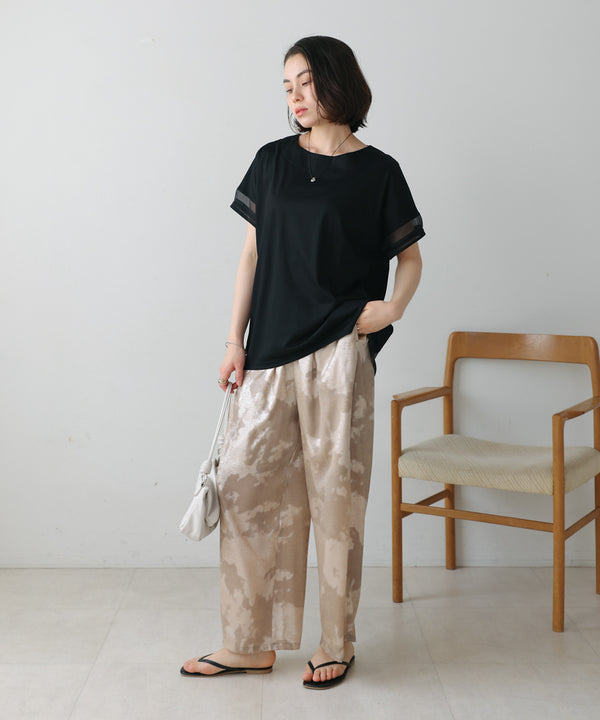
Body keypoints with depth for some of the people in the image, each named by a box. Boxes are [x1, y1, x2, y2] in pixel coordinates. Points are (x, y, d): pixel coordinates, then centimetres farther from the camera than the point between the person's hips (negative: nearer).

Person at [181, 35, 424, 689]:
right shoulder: (271, 162, 11)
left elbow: (410, 255, 11)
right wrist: (235, 340, 5)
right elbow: (252, 254, 11)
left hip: (340, 352, -3)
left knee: (335, 489, 1)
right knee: (244, 481, 2)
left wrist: (393, 306, -8)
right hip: (270, 351, 4)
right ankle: (251, 642, 16)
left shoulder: (377, 171, 4)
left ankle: (336, 644, 17)